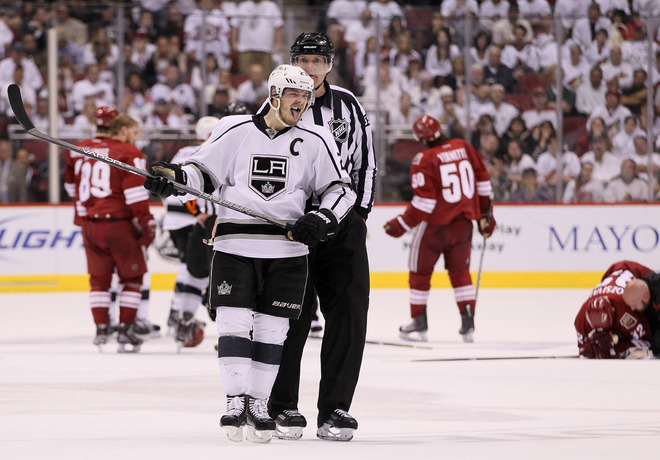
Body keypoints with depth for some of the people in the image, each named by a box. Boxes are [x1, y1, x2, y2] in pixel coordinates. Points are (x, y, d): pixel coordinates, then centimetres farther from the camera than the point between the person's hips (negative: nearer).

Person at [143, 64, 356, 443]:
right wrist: (174, 178, -13)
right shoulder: (235, 131, 2)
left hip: (287, 249, 1)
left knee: (272, 328, 4)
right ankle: (236, 400, 0)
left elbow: (340, 189, 8)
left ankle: (258, 403, 13)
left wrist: (323, 220, -9)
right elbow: (202, 172, 7)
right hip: (235, 244, -1)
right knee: (233, 323, -6)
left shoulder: (316, 141, 5)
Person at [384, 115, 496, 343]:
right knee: (460, 271, 16)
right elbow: (482, 181, 8)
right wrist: (485, 214, 19)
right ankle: (468, 324, 9)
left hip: (435, 224, -5)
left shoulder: (424, 160, -15)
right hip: (463, 222, 5)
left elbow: (424, 202, -19)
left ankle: (419, 324, 14)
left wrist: (402, 224, -11)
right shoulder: (464, 148, 1)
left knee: (420, 271, 11)